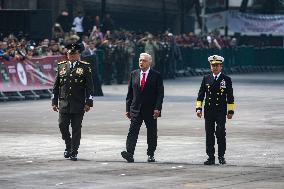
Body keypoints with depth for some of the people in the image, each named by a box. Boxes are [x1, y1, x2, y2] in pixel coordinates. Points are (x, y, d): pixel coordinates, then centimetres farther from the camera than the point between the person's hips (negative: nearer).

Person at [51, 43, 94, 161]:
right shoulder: (61, 66, 10)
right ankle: (68, 146, 22)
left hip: (78, 104, -2)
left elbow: (89, 86, 0)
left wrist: (88, 103, -7)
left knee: (76, 128, 0)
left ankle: (73, 153, 8)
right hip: (64, 103, 2)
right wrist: (55, 102, 9)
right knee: (63, 126, -2)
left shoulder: (85, 67, 2)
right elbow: (56, 86, 14)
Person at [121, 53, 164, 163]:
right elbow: (130, 93, 11)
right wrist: (128, 109, 7)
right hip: (136, 109, 2)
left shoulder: (156, 76, -1)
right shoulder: (134, 74, 9)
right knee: (133, 131, -12)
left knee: (152, 133, 6)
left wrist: (157, 108, -14)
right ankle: (129, 153, -22)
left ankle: (150, 155, 17)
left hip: (150, 110, -2)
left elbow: (160, 94, -5)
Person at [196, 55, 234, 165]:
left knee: (220, 133, -9)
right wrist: (198, 108, 2)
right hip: (208, 111, 3)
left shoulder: (226, 80, 3)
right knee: (209, 134, 2)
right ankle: (211, 157, 7)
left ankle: (221, 156, 1)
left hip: (221, 111, -3)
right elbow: (201, 95, 10)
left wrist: (230, 111, -1)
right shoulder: (206, 79, 10)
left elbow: (230, 97, 3)